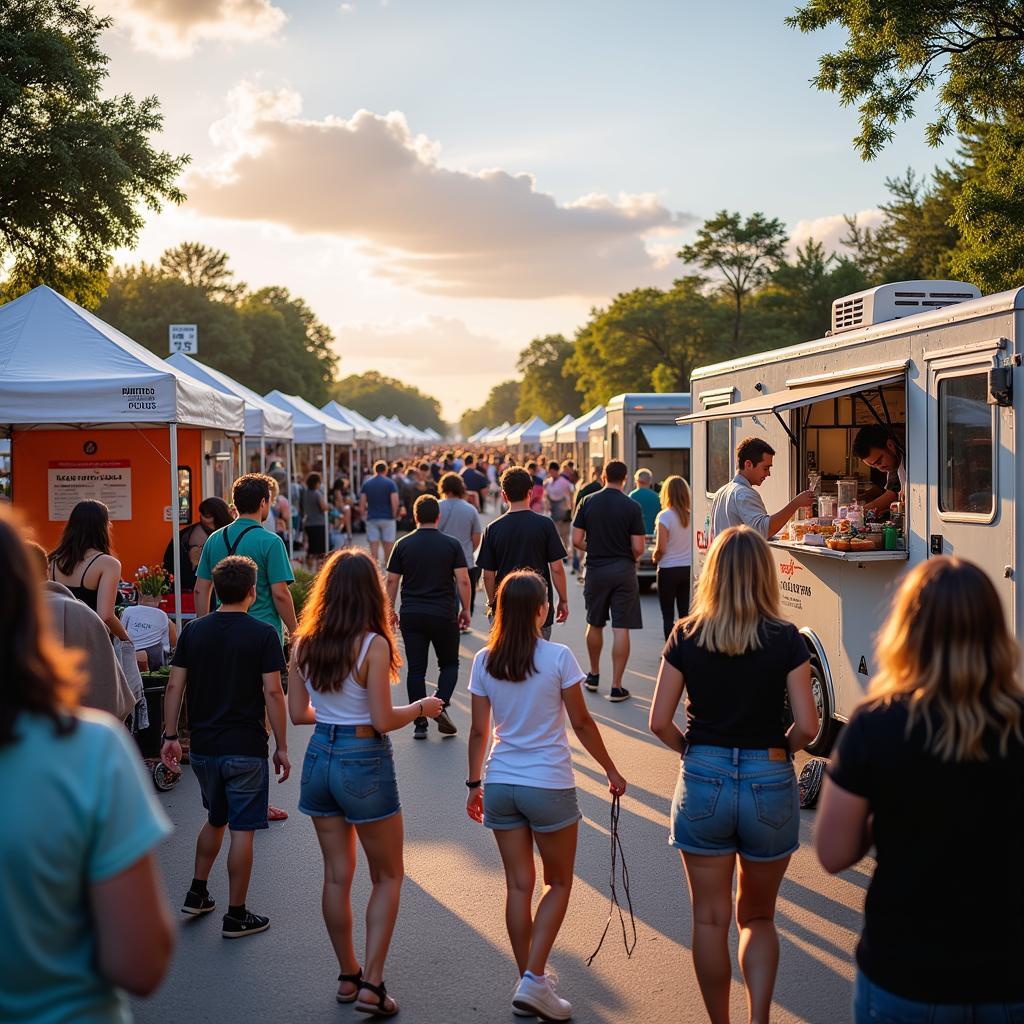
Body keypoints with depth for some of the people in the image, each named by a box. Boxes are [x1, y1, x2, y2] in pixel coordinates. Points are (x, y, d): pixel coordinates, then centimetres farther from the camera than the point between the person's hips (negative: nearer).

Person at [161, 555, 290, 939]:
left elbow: (175, 686, 2)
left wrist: (170, 736, 8)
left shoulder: (194, 631, 3)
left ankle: (197, 893, 30)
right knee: (242, 830, 3)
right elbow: (273, 692, -12)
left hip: (203, 746, 5)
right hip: (246, 749, -5)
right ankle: (236, 916, 8)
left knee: (215, 820, 24)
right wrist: (282, 747, -6)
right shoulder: (263, 634, -10)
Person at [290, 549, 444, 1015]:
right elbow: (382, 720, -18)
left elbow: (298, 712, 5)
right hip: (365, 764, -5)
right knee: (388, 877, 11)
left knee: (337, 875, 17)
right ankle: (371, 984, 5)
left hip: (320, 758, 5)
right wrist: (421, 707, 0)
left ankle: (348, 976, 28)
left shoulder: (305, 643, -1)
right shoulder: (373, 645, -17)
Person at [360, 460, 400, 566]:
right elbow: (395, 502, -11)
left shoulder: (366, 483, 3)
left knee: (374, 546, 1)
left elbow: (362, 503, 0)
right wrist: (394, 515, 2)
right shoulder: (390, 483, -4)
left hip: (371, 518, 2)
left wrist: (362, 516, 9)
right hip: (387, 518, -2)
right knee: (388, 545, 7)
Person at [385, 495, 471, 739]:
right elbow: (463, 580, -6)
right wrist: (465, 610, 5)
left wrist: (390, 611, 13)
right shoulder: (451, 544, -2)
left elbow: (392, 581, 2)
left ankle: (420, 724, 5)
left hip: (411, 616, 1)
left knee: (415, 669, 5)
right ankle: (442, 706, -8)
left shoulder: (403, 545, 2)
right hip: (444, 615, -1)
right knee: (449, 664, 15)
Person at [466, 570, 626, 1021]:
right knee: (559, 883, 11)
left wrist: (474, 784, 15)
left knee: (519, 885, 13)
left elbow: (479, 731, 3)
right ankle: (534, 981, 1)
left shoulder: (484, 662, -1)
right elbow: (581, 723, -6)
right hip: (549, 785, -4)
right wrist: (611, 770, 7)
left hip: (500, 785, 4)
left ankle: (528, 980, 20)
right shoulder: (558, 658, -12)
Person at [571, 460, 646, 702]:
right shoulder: (632, 507, -8)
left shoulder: (588, 502, -2)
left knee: (595, 625, 19)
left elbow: (577, 541, -3)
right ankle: (616, 687, -1)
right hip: (623, 571, -2)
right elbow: (638, 548, -10)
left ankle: (594, 676, 33)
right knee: (621, 629, -1)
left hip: (596, 570, 3)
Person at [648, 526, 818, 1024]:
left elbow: (659, 722, -4)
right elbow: (806, 726, -9)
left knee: (710, 919, 12)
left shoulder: (686, 637, -4)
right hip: (769, 785, 0)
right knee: (757, 917, 18)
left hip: (702, 781, 0)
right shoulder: (786, 640, -7)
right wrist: (779, 750, 11)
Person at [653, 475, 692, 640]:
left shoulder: (664, 516, -13)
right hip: (688, 569, 4)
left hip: (669, 570, -4)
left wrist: (655, 558, 5)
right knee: (685, 614, 10)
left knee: (668, 616, 4)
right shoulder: (691, 516, -1)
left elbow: (661, 548, -15)